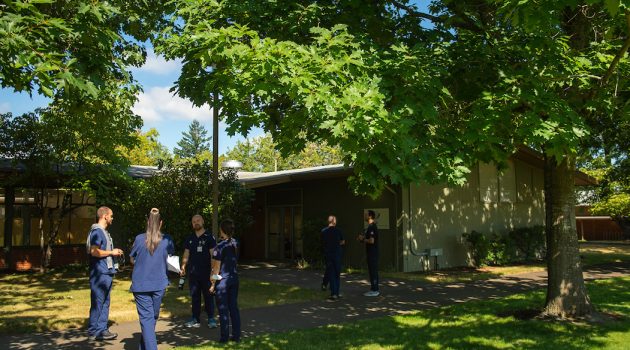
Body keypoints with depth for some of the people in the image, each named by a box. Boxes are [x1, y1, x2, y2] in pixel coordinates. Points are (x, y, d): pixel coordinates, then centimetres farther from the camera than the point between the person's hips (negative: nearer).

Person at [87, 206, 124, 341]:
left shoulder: (104, 232, 18)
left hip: (107, 273, 10)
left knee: (105, 303, 12)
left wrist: (114, 252, 11)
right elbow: (94, 251, -24)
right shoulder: (97, 231, -13)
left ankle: (102, 329, 19)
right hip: (100, 273, -10)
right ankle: (94, 332, 4)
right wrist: (111, 252, -14)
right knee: (97, 303, -3)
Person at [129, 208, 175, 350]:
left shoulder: (139, 239, -8)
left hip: (140, 285, -2)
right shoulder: (167, 240, -5)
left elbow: (132, 260, 5)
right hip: (159, 285, 2)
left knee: (146, 318, -1)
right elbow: (170, 255, 13)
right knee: (153, 317, 18)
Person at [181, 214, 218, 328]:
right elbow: (186, 254, 14)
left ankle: (211, 319, 9)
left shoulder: (209, 237, -1)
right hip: (193, 272, 4)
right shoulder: (189, 238, 12)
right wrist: (183, 266, 1)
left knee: (208, 295, 1)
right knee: (194, 296, 9)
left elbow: (213, 254, -5)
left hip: (206, 272, -4)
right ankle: (195, 319, 16)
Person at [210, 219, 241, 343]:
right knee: (234, 307, 12)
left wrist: (213, 284, -7)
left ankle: (224, 337, 10)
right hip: (234, 278, 6)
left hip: (223, 280, -6)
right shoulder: (236, 244, 3)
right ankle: (236, 335, 16)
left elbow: (217, 267, -14)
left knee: (223, 309, 3)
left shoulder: (221, 246, -16)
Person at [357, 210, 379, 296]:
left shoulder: (372, 227, -17)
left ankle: (374, 290, -2)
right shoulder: (370, 227, 16)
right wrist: (362, 238, 9)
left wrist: (363, 239, -10)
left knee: (373, 271, -6)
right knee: (372, 271, 13)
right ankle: (374, 289, 20)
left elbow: (371, 241, -24)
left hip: (373, 253, -10)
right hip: (371, 253, 10)